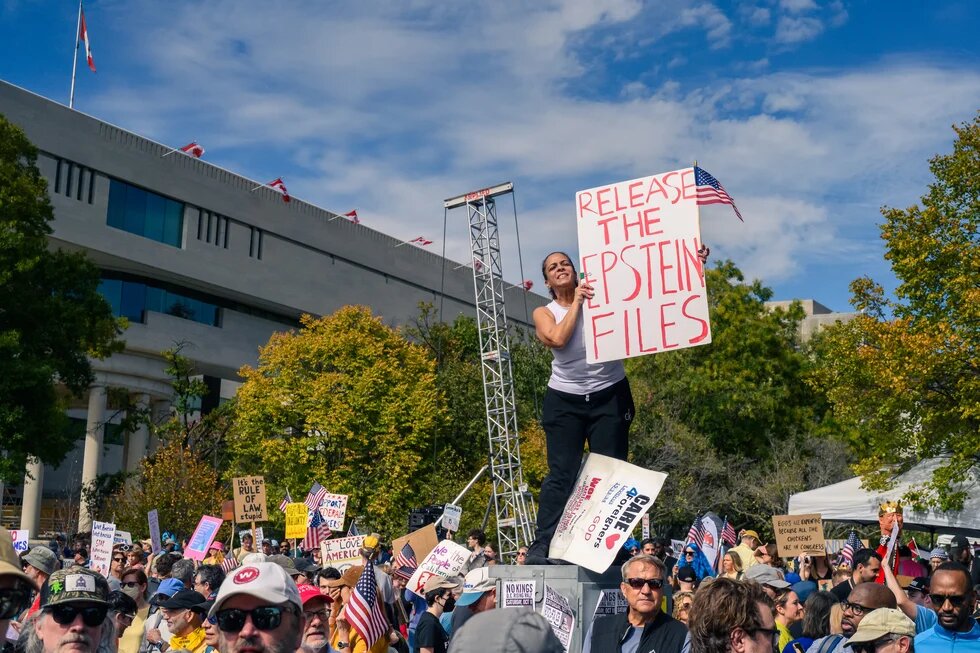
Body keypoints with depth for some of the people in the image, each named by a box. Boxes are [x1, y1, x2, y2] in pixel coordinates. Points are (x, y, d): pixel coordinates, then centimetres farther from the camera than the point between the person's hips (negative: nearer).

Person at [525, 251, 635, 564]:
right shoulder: (544, 313, 6)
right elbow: (558, 338, -15)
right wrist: (576, 302, -8)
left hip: (610, 395, 1)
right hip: (565, 400, 0)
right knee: (561, 474, -4)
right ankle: (541, 546, -1)